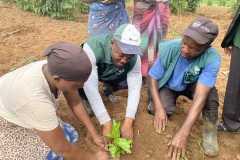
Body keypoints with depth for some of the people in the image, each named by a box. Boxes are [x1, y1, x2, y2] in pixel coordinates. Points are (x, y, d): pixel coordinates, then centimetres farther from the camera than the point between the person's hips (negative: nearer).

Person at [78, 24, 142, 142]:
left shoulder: (134, 57, -28)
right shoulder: (93, 48, -41)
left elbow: (135, 88, -27)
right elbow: (91, 87, -43)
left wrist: (128, 122, -38)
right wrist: (106, 124, -43)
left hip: (112, 76, 3)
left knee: (134, 81, -21)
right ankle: (87, 101, -1)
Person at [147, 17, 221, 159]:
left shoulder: (212, 58, -33)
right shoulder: (169, 48, -30)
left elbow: (200, 96, -39)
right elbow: (152, 77, -19)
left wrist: (183, 133, -45)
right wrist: (159, 108, -30)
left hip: (191, 85, -1)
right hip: (168, 86, 1)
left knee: (210, 91, -33)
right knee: (160, 109, -26)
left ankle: (210, 128, -7)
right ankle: (172, 101, 10)